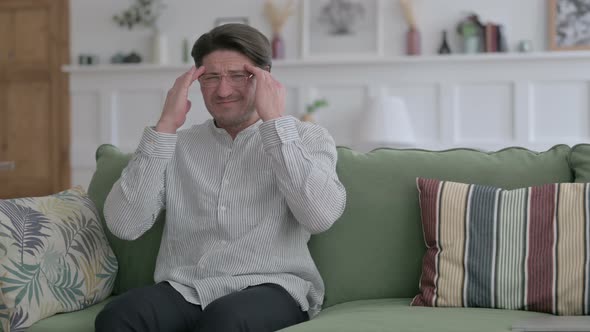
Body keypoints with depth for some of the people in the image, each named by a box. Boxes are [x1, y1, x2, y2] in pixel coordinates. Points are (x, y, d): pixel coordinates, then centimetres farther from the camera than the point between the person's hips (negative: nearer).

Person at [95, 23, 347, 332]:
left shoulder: (307, 137, 8)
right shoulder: (177, 144, 14)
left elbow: (320, 216, -13)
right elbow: (123, 224, -2)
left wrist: (276, 121, -11)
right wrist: (165, 126, -4)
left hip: (270, 289, -2)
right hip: (183, 290, 2)